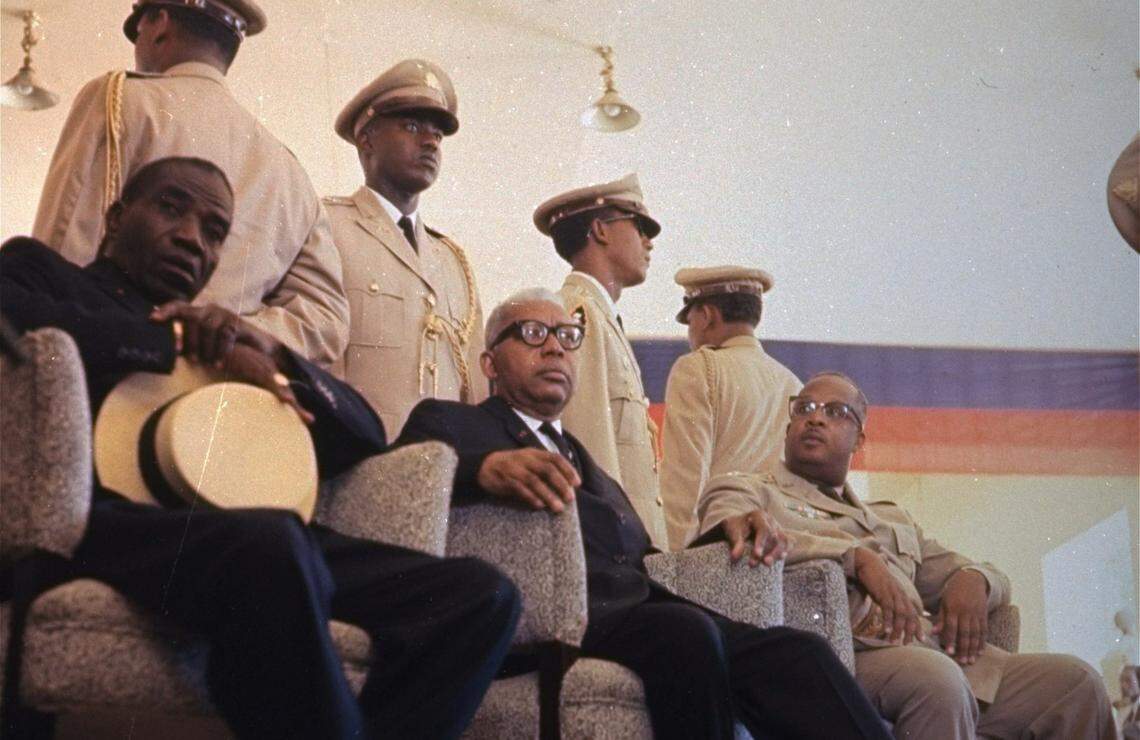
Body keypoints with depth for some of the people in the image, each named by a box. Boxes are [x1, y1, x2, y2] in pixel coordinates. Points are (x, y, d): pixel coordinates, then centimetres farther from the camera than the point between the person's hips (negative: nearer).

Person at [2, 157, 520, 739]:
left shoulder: (219, 338, 33)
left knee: (481, 593, -14)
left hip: (245, 535, 6)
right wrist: (179, 340, 2)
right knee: (268, 540, -40)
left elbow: (366, 434, 25)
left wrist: (268, 353, 7)